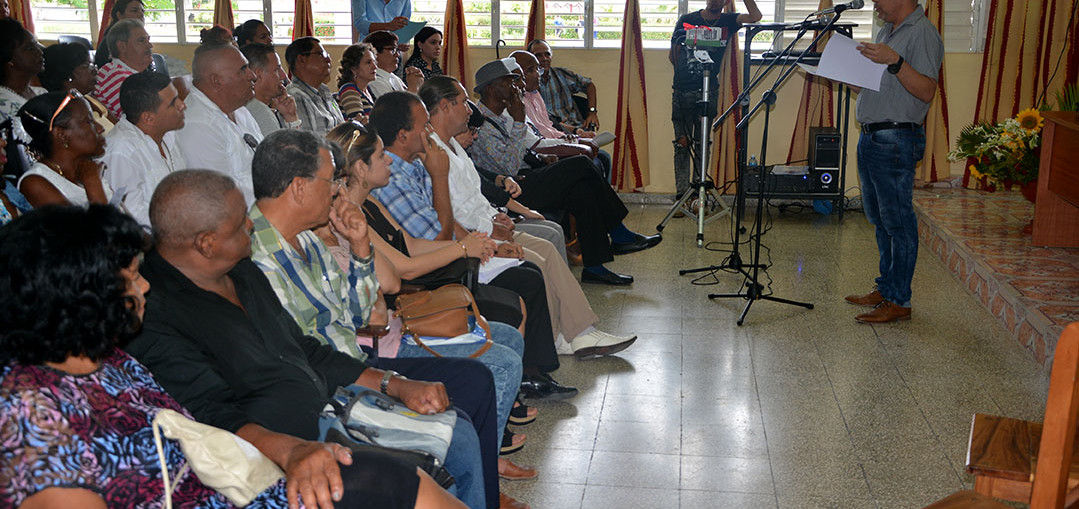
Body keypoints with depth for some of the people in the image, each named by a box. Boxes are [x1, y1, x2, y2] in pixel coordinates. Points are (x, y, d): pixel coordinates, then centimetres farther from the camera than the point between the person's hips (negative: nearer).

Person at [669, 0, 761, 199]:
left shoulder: (728, 21, 7)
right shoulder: (687, 20, 5)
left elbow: (755, 17, -10)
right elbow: (672, 54, 9)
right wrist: (683, 71, -5)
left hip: (709, 91, 1)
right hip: (683, 91, -1)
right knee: (682, 144, -1)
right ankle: (681, 195, 2)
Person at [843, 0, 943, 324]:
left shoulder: (922, 33, -10)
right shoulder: (886, 32, 19)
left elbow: (926, 91, -21)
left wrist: (894, 61, -31)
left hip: (895, 141, -10)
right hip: (870, 137, 10)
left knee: (897, 221, -5)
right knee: (879, 220, 16)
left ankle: (899, 301, 0)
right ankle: (885, 289, 27)